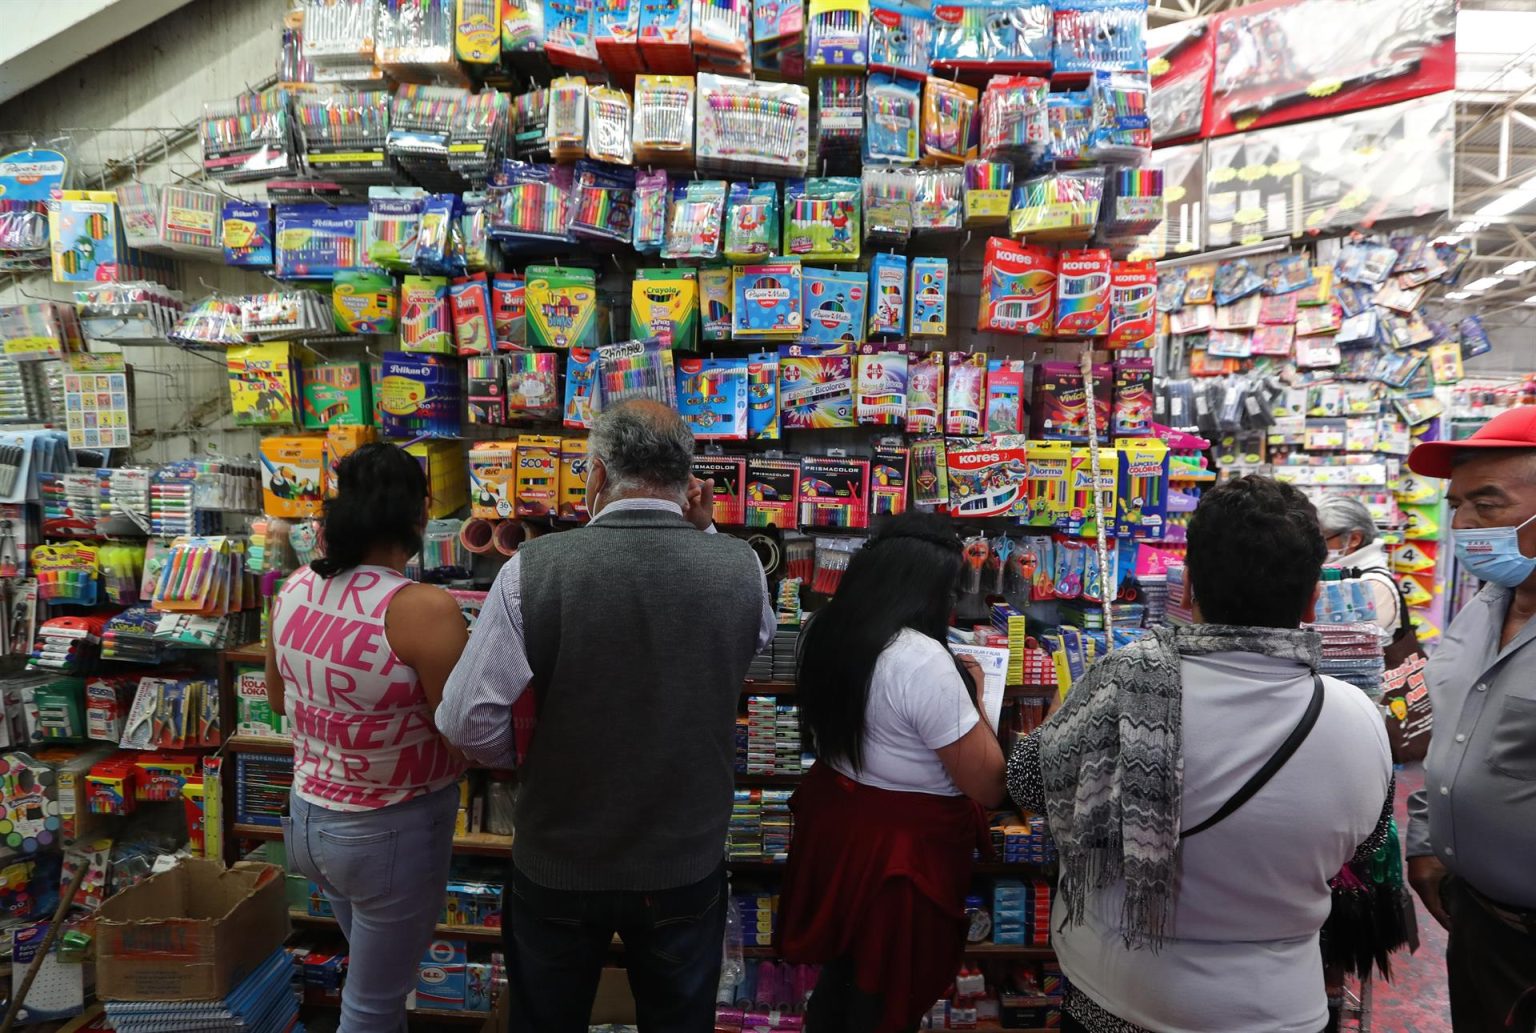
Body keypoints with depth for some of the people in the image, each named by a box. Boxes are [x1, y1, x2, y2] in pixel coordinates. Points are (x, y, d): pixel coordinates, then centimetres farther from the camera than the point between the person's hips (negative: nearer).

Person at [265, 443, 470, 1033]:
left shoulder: (294, 590, -6)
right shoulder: (424, 608, -27)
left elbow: (278, 699, 10)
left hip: (310, 815, 7)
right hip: (391, 831, -7)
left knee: (376, 975, 29)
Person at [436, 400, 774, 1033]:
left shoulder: (532, 569, -22)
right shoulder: (740, 569, -16)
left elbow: (467, 720, -17)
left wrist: (526, 760, 4)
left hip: (559, 866, -1)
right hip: (688, 863, 1)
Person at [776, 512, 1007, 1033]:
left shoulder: (826, 631, -2)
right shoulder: (923, 660, -27)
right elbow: (989, 786, -21)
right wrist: (971, 699, -6)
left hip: (833, 821, 7)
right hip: (902, 844, -7)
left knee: (841, 966, 27)